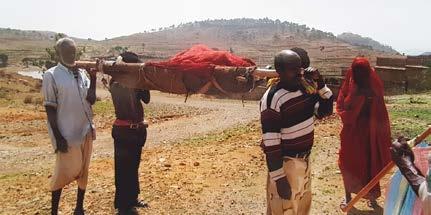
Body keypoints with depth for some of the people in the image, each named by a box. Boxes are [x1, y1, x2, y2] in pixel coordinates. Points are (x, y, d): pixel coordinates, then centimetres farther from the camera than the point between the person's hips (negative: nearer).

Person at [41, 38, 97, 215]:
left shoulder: (82, 73, 7)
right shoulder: (51, 75, -8)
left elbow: (91, 100, 2)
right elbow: (50, 109, -10)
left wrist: (93, 79, -11)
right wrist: (58, 137, -13)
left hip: (86, 130, 5)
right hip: (66, 133, -5)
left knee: (83, 171, 12)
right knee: (63, 172, 3)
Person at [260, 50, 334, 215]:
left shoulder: (305, 89, 0)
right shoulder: (273, 98, -23)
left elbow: (325, 110, 11)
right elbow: (270, 143, -24)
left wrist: (321, 85, -4)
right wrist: (278, 178, -24)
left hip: (304, 159, 8)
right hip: (285, 162, -8)